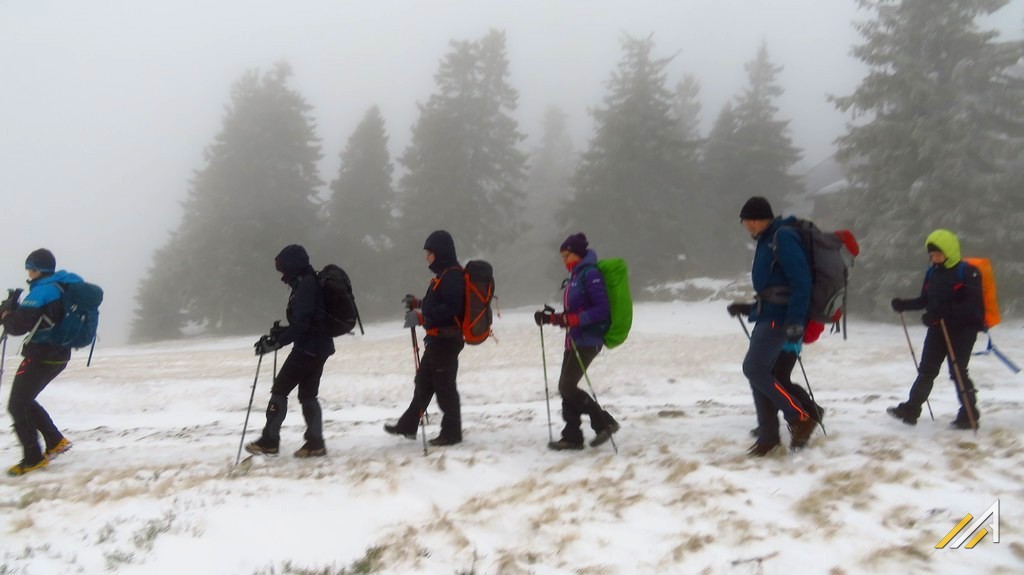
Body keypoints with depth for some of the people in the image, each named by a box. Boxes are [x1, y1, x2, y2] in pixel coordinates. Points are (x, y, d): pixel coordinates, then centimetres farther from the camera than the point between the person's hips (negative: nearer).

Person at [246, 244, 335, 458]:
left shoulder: (305, 286, -16)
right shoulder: (311, 283, 14)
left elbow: (301, 324, -22)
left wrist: (277, 342, -21)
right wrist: (281, 332, 18)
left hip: (308, 347, -10)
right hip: (319, 346, 10)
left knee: (280, 389, -1)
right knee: (308, 394, 12)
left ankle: (269, 441, 4)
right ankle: (315, 443, 11)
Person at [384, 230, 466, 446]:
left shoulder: (453, 274, -15)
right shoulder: (443, 274, 17)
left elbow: (451, 307, -25)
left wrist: (421, 317, -25)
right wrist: (418, 303, 11)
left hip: (446, 339, -11)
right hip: (438, 338, 11)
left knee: (444, 385, -4)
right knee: (424, 381, 16)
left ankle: (451, 432, 5)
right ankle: (408, 425, 26)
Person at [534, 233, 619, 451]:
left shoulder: (590, 274, -11)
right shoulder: (575, 275, 18)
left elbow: (602, 310, -19)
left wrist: (571, 319, -26)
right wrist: (550, 318, 8)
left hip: (588, 340, -9)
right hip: (574, 339, 9)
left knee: (567, 386, -10)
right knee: (567, 387, 6)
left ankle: (604, 422, 1)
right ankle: (572, 436, 12)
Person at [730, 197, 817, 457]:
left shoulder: (783, 237, -11)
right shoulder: (767, 241, 18)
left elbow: (801, 281, -19)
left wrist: (795, 321, -25)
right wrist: (749, 308, 23)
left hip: (779, 317, -10)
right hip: (768, 316, 10)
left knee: (754, 369, -15)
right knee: (759, 373, 5)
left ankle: (801, 417, -4)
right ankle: (768, 435, 10)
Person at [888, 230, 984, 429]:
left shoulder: (967, 272, -13)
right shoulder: (932, 272, 8)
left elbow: (973, 305, -20)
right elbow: (925, 300, 16)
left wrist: (945, 312, -31)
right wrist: (903, 305, -1)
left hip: (963, 329, -7)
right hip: (938, 329, 7)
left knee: (958, 371, -5)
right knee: (926, 370, 8)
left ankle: (969, 415, 8)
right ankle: (911, 409, 12)